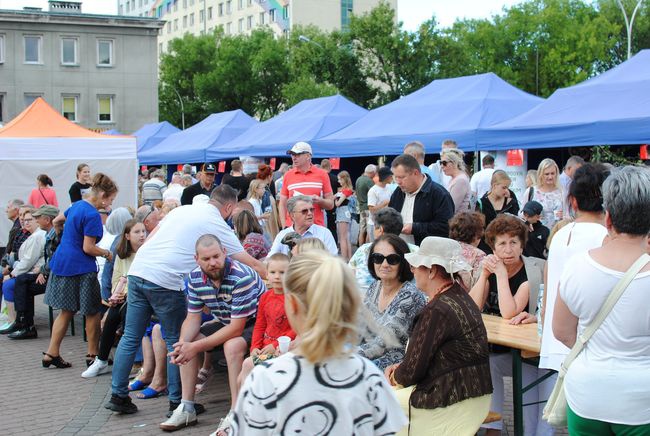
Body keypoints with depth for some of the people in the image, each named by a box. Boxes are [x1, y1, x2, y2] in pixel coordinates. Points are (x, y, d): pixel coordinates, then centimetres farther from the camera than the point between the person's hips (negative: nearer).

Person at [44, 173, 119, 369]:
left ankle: (52, 353, 14)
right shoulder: (92, 215, -18)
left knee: (66, 311, 15)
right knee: (93, 312, 4)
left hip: (61, 263, 9)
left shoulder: (76, 206, 10)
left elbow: (57, 220, 29)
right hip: (80, 268, -9)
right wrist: (107, 254, -4)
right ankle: (93, 354, 13)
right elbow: (88, 248, -19)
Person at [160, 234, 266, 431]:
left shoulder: (242, 277, -32)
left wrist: (196, 346, -30)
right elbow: (193, 318, -2)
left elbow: (236, 328, -30)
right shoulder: (195, 277, -9)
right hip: (226, 323, 8)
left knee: (232, 345, -35)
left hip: (254, 323, -8)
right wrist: (182, 344, -24)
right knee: (186, 344, -4)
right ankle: (186, 409, 3)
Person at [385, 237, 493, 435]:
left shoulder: (438, 310, -23)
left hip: (453, 405, -10)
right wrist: (401, 367, 7)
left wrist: (395, 377, 3)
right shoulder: (459, 296, 7)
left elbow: (411, 372, -17)